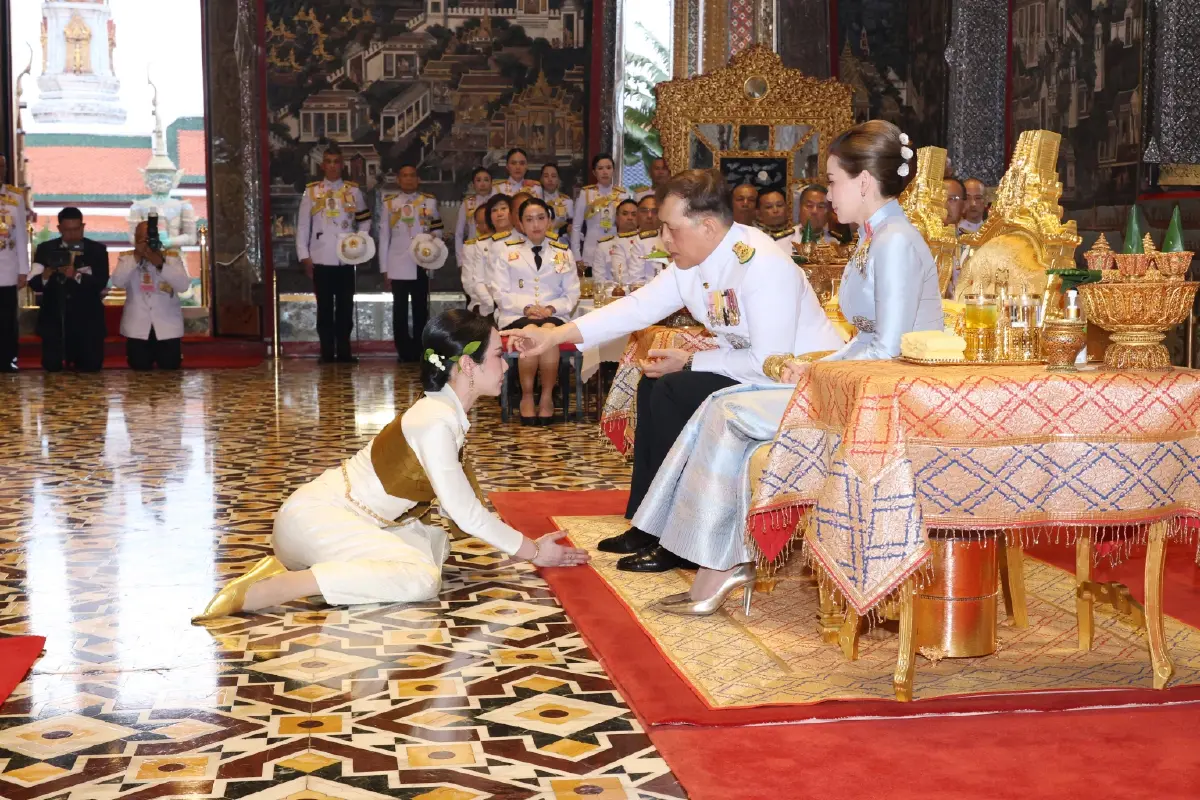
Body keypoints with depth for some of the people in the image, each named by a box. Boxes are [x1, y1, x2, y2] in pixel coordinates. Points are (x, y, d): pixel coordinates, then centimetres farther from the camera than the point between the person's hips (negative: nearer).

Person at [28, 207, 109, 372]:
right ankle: (68, 356, 34)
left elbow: (101, 282, -12)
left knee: (91, 366, -3)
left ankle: (75, 356, 33)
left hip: (86, 321, -1)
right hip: (54, 319, 1)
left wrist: (76, 275, -30)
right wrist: (45, 276, -28)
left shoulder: (97, 250, 1)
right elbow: (34, 284, -4)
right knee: (52, 366, -1)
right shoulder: (45, 249, 3)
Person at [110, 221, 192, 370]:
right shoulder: (126, 258, 5)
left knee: (170, 371, 0)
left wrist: (160, 264, -22)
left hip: (167, 326, -1)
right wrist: (136, 257, -19)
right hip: (137, 328, 1)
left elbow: (183, 285, -12)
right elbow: (117, 282, -13)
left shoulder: (172, 256, 3)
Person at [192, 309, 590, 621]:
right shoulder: (437, 422, -20)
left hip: (338, 513, 10)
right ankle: (252, 594, -27)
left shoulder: (448, 412, 8)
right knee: (420, 577, -24)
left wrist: (524, 541, 11)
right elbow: (466, 513, -16)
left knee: (435, 545, 10)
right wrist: (532, 551, -5)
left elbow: (457, 502, 14)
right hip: (316, 516, -10)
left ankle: (295, 565, 4)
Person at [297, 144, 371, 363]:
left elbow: (365, 220, 14)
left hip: (346, 259, 1)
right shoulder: (311, 191, 4)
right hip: (321, 259, -1)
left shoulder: (353, 191, 7)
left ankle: (344, 351, 11)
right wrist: (304, 256, -3)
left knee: (345, 307, 4)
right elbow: (302, 225, 3)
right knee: (325, 308, 3)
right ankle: (326, 352, 8)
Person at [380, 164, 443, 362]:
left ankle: (419, 352, 11)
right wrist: (384, 270, 1)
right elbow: (383, 238, 4)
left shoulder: (429, 201, 6)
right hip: (398, 267, 0)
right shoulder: (389, 203, 5)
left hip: (422, 266, 0)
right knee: (400, 311, 3)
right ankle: (404, 352, 8)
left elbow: (437, 230, 11)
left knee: (421, 310, 5)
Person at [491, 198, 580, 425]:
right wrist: (526, 308, -12)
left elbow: (572, 294, 11)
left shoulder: (563, 253, 15)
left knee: (548, 332, -37)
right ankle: (526, 396, -23)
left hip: (554, 315, 1)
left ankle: (547, 396, -24)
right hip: (517, 316, -1)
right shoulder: (508, 251, 12)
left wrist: (551, 308, -9)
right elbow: (501, 292, 4)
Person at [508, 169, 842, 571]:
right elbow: (638, 306, 2)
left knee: (673, 392, -19)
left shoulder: (763, 266, -27)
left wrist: (690, 361, -18)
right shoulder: (690, 263, -1)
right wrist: (555, 335, -5)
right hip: (753, 368, 10)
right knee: (653, 386, 8)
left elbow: (769, 364, -29)